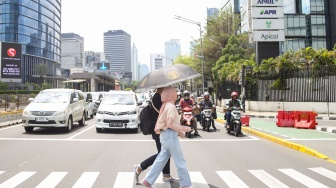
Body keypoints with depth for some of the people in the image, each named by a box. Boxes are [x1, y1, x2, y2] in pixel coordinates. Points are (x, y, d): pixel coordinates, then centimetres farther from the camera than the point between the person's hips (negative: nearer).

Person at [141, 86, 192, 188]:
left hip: (165, 135, 9)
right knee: (180, 161, 1)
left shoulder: (166, 106, 17)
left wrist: (179, 132, 13)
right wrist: (183, 128, -13)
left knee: (161, 160, 12)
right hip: (170, 135, -9)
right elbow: (170, 124, -20)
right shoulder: (171, 106, -13)